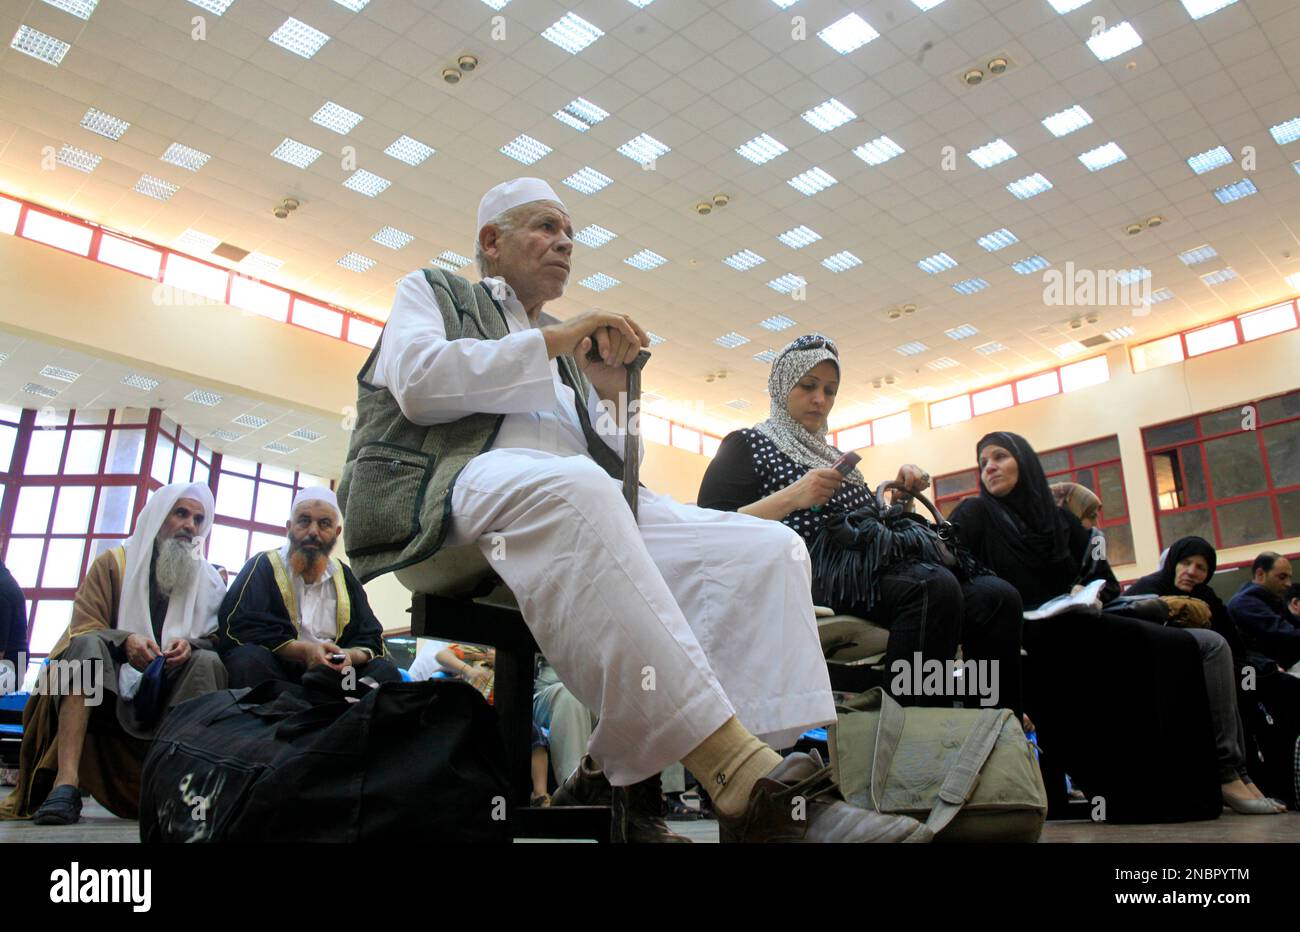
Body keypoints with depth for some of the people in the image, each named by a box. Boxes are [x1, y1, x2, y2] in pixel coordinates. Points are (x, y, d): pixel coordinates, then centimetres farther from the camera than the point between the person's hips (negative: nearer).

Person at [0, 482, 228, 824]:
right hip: (105, 685, -1)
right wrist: (125, 641, -25)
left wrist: (190, 645, -22)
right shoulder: (112, 563, 7)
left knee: (208, 662, -27)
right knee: (88, 644, -29)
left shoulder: (210, 580, 10)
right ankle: (66, 780, -44)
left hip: (172, 694, 1)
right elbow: (82, 627, -3)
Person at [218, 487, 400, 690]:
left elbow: (371, 639, 11)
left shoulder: (344, 576, 14)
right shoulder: (262, 567, 1)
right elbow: (237, 627, -12)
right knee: (249, 659, -34)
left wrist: (350, 656, -15)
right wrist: (302, 651, -23)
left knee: (385, 671, -20)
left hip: (332, 677, 3)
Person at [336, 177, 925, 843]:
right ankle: (735, 769, -44)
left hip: (584, 509, 6)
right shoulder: (430, 292, 22)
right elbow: (418, 382, -2)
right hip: (454, 485, -5)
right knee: (572, 485, -40)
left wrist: (608, 393, 8)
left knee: (770, 548, -15)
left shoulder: (572, 350, 33)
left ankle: (625, 770, -29)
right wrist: (555, 340, -1)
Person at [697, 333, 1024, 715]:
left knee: (997, 597, -18)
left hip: (868, 569, 7)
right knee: (933, 586, -34)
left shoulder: (834, 456, 30)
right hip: (808, 577, -7)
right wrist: (790, 497, -16)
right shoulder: (747, 445, 9)